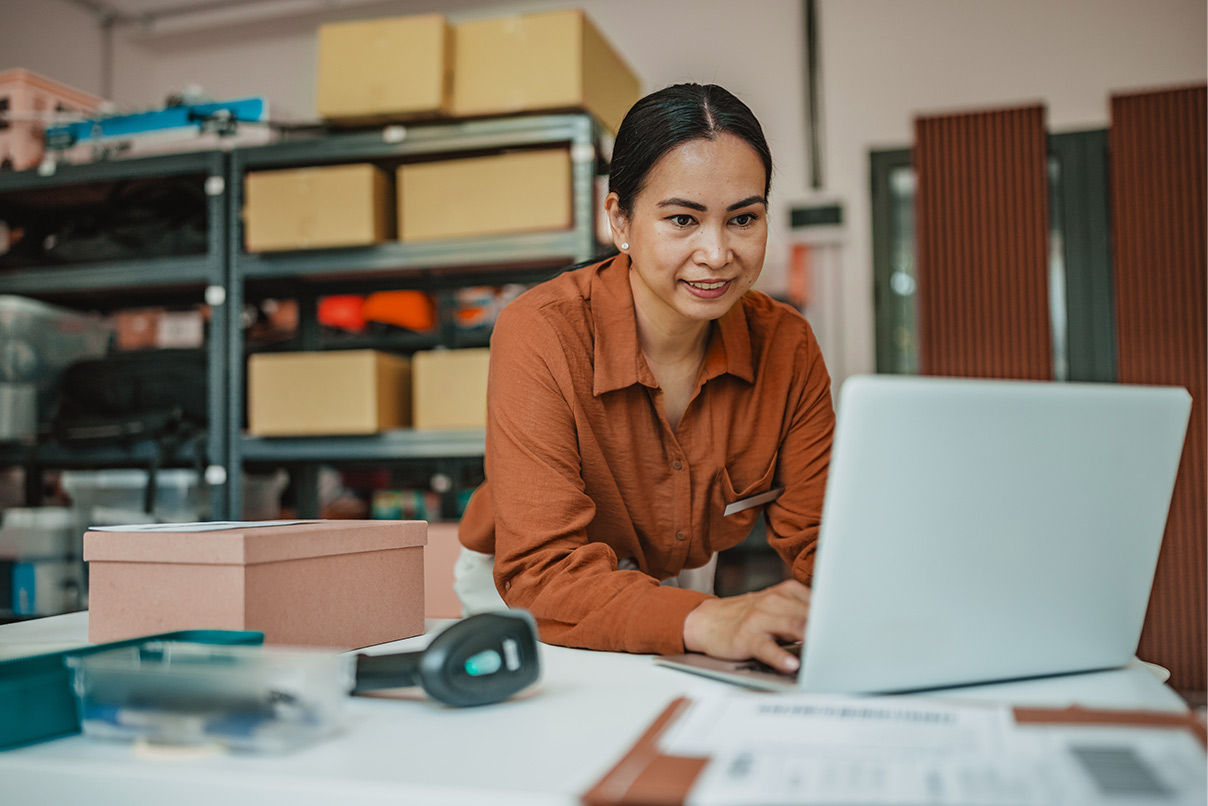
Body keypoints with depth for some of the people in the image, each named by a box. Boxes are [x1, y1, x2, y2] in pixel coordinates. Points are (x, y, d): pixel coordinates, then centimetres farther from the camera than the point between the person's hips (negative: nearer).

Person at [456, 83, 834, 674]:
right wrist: (705, 621, -52)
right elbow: (542, 572, -35)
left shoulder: (787, 346, -14)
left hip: (683, 585, 4)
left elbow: (816, 536, -13)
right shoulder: (541, 336, -29)